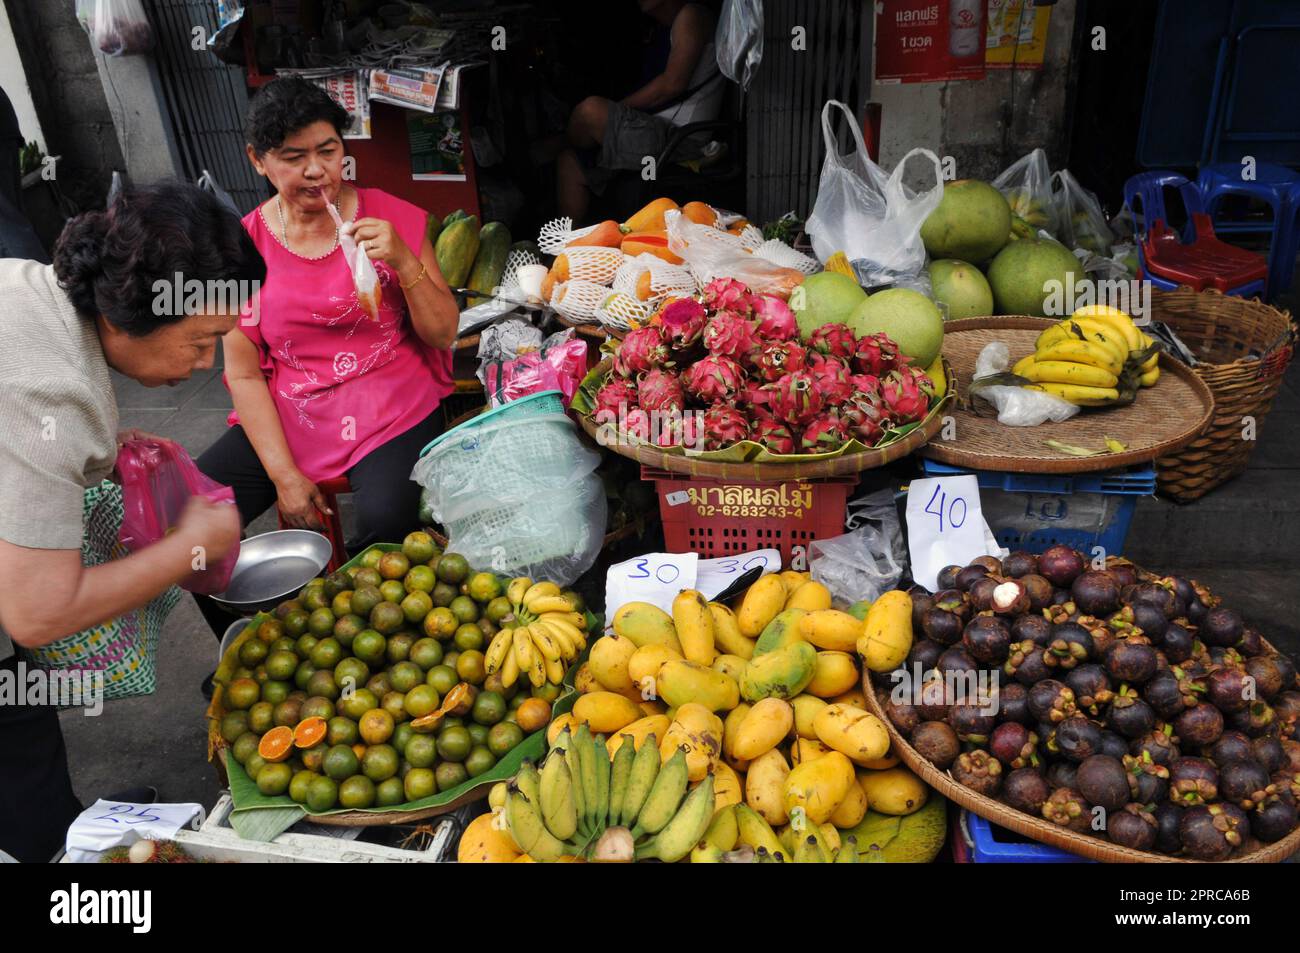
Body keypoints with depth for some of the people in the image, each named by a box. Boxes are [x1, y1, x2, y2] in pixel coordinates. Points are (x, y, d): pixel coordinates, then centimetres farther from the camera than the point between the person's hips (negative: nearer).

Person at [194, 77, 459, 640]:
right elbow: (242, 371, 1)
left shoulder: (392, 219, 0)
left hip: (390, 408, -2)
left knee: (386, 523, -32)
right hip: (284, 414, 3)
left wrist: (404, 262, -18)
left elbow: (443, 334, 0)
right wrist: (284, 473, -8)